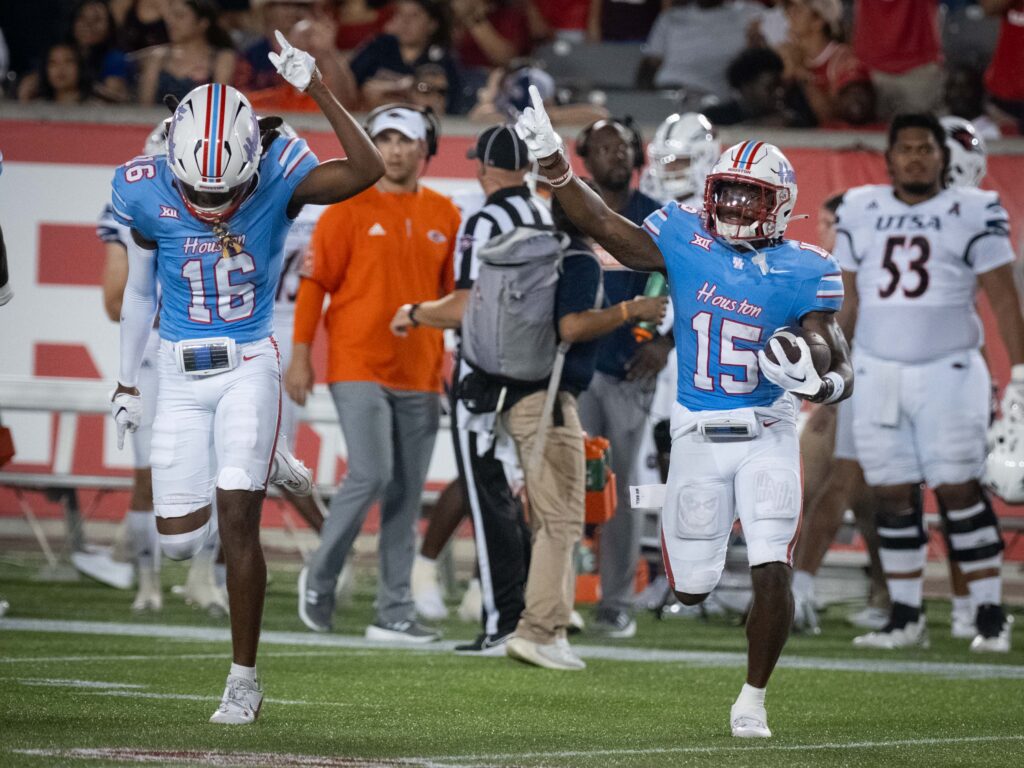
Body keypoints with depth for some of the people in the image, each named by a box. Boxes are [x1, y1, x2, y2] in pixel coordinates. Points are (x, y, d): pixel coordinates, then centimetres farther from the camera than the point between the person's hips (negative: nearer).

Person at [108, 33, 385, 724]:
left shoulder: (278, 177, -13)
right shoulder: (147, 193, -8)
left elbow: (367, 171, -28)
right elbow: (139, 293, 7)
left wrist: (318, 89, -32)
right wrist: (127, 384, 11)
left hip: (250, 368, -2)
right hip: (181, 376, 2)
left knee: (238, 522, -12)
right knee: (180, 541, 2)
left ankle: (244, 680, -3)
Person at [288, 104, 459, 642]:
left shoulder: (444, 215, 10)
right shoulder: (350, 209, -2)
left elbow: (458, 293, 16)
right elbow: (315, 282, -2)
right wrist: (301, 356, -7)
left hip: (420, 374, 4)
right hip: (358, 368, -4)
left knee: (407, 494, 4)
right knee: (371, 475, -15)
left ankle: (395, 613, 9)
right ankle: (319, 578, 7)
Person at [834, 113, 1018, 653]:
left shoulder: (973, 213, -2)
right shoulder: (860, 210, 9)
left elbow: (1002, 296, -3)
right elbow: (847, 298, 15)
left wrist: (1019, 370, -10)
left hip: (947, 371, -3)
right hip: (877, 372, 4)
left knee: (958, 489, -9)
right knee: (892, 496, 4)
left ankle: (990, 616, -4)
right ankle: (906, 617, 11)